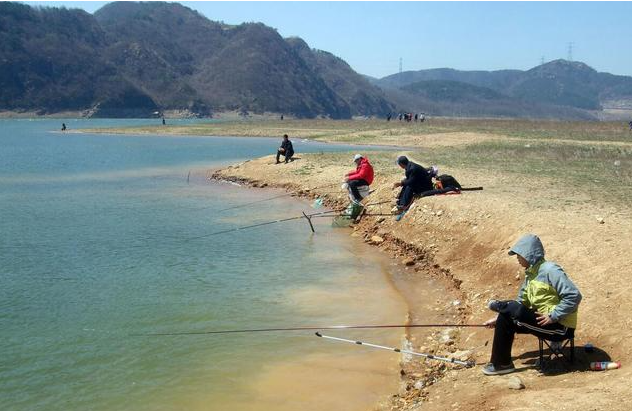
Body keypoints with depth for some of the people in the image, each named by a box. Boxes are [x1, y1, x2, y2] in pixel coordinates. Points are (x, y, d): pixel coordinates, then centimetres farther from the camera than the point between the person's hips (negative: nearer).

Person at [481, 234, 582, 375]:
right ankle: (501, 363, 7)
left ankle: (498, 305, 11)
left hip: (560, 327, -9)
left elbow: (574, 296, -24)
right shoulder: (530, 274, 10)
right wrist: (498, 318, 11)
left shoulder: (550, 270, -18)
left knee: (513, 309, -22)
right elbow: (521, 302, 17)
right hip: (542, 321, 9)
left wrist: (553, 316, -24)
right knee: (505, 319, -1)